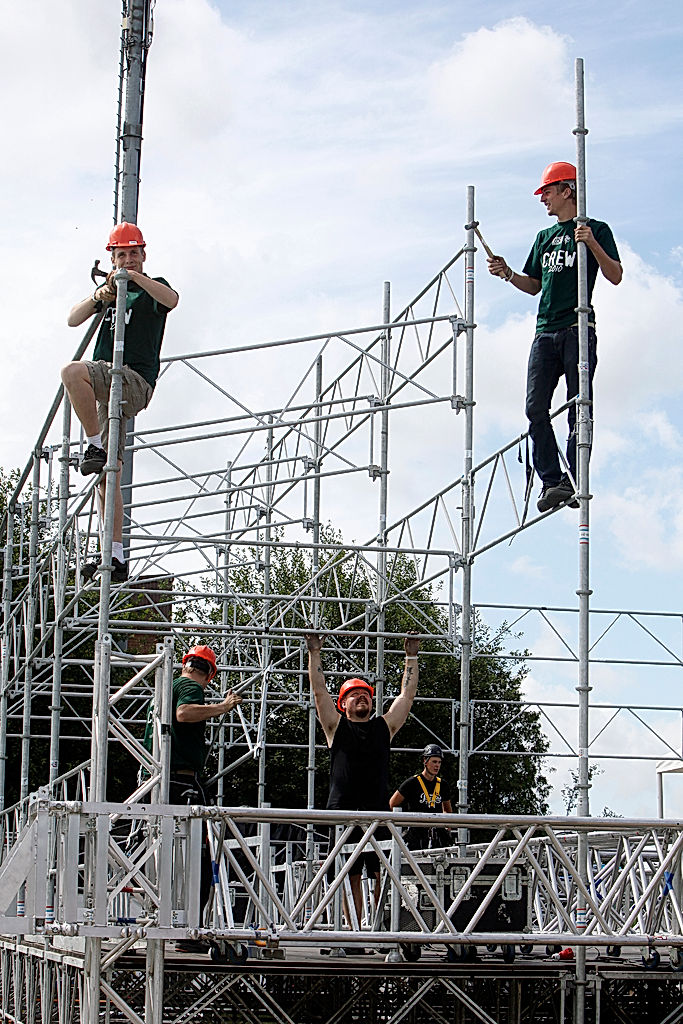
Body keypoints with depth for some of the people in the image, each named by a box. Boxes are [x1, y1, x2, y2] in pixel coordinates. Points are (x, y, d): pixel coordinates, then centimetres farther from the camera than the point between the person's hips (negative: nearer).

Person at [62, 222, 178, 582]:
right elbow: (73, 319, 9)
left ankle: (96, 448, -22)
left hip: (136, 380, -7)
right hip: (109, 386, 7)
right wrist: (99, 298, -9)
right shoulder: (110, 291, 24)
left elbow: (171, 299, -18)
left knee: (73, 372, -32)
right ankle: (116, 557, 0)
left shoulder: (152, 287, 8)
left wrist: (134, 275, -29)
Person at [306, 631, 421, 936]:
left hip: (378, 811, 1)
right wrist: (314, 653, 10)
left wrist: (411, 657, 21)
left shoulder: (384, 726, 15)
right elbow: (319, 692, 9)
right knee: (350, 875, 0)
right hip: (343, 810, -1)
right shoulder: (337, 727, 10)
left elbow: (407, 694, 18)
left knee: (383, 874, -5)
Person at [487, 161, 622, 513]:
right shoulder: (544, 237, 22)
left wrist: (592, 244, -19)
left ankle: (573, 481, -7)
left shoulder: (596, 229, 4)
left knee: (579, 408, -7)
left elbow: (615, 276, -5)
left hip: (578, 329, -6)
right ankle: (551, 482, -6)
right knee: (536, 408, -7)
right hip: (546, 332, 6)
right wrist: (507, 273, 9)